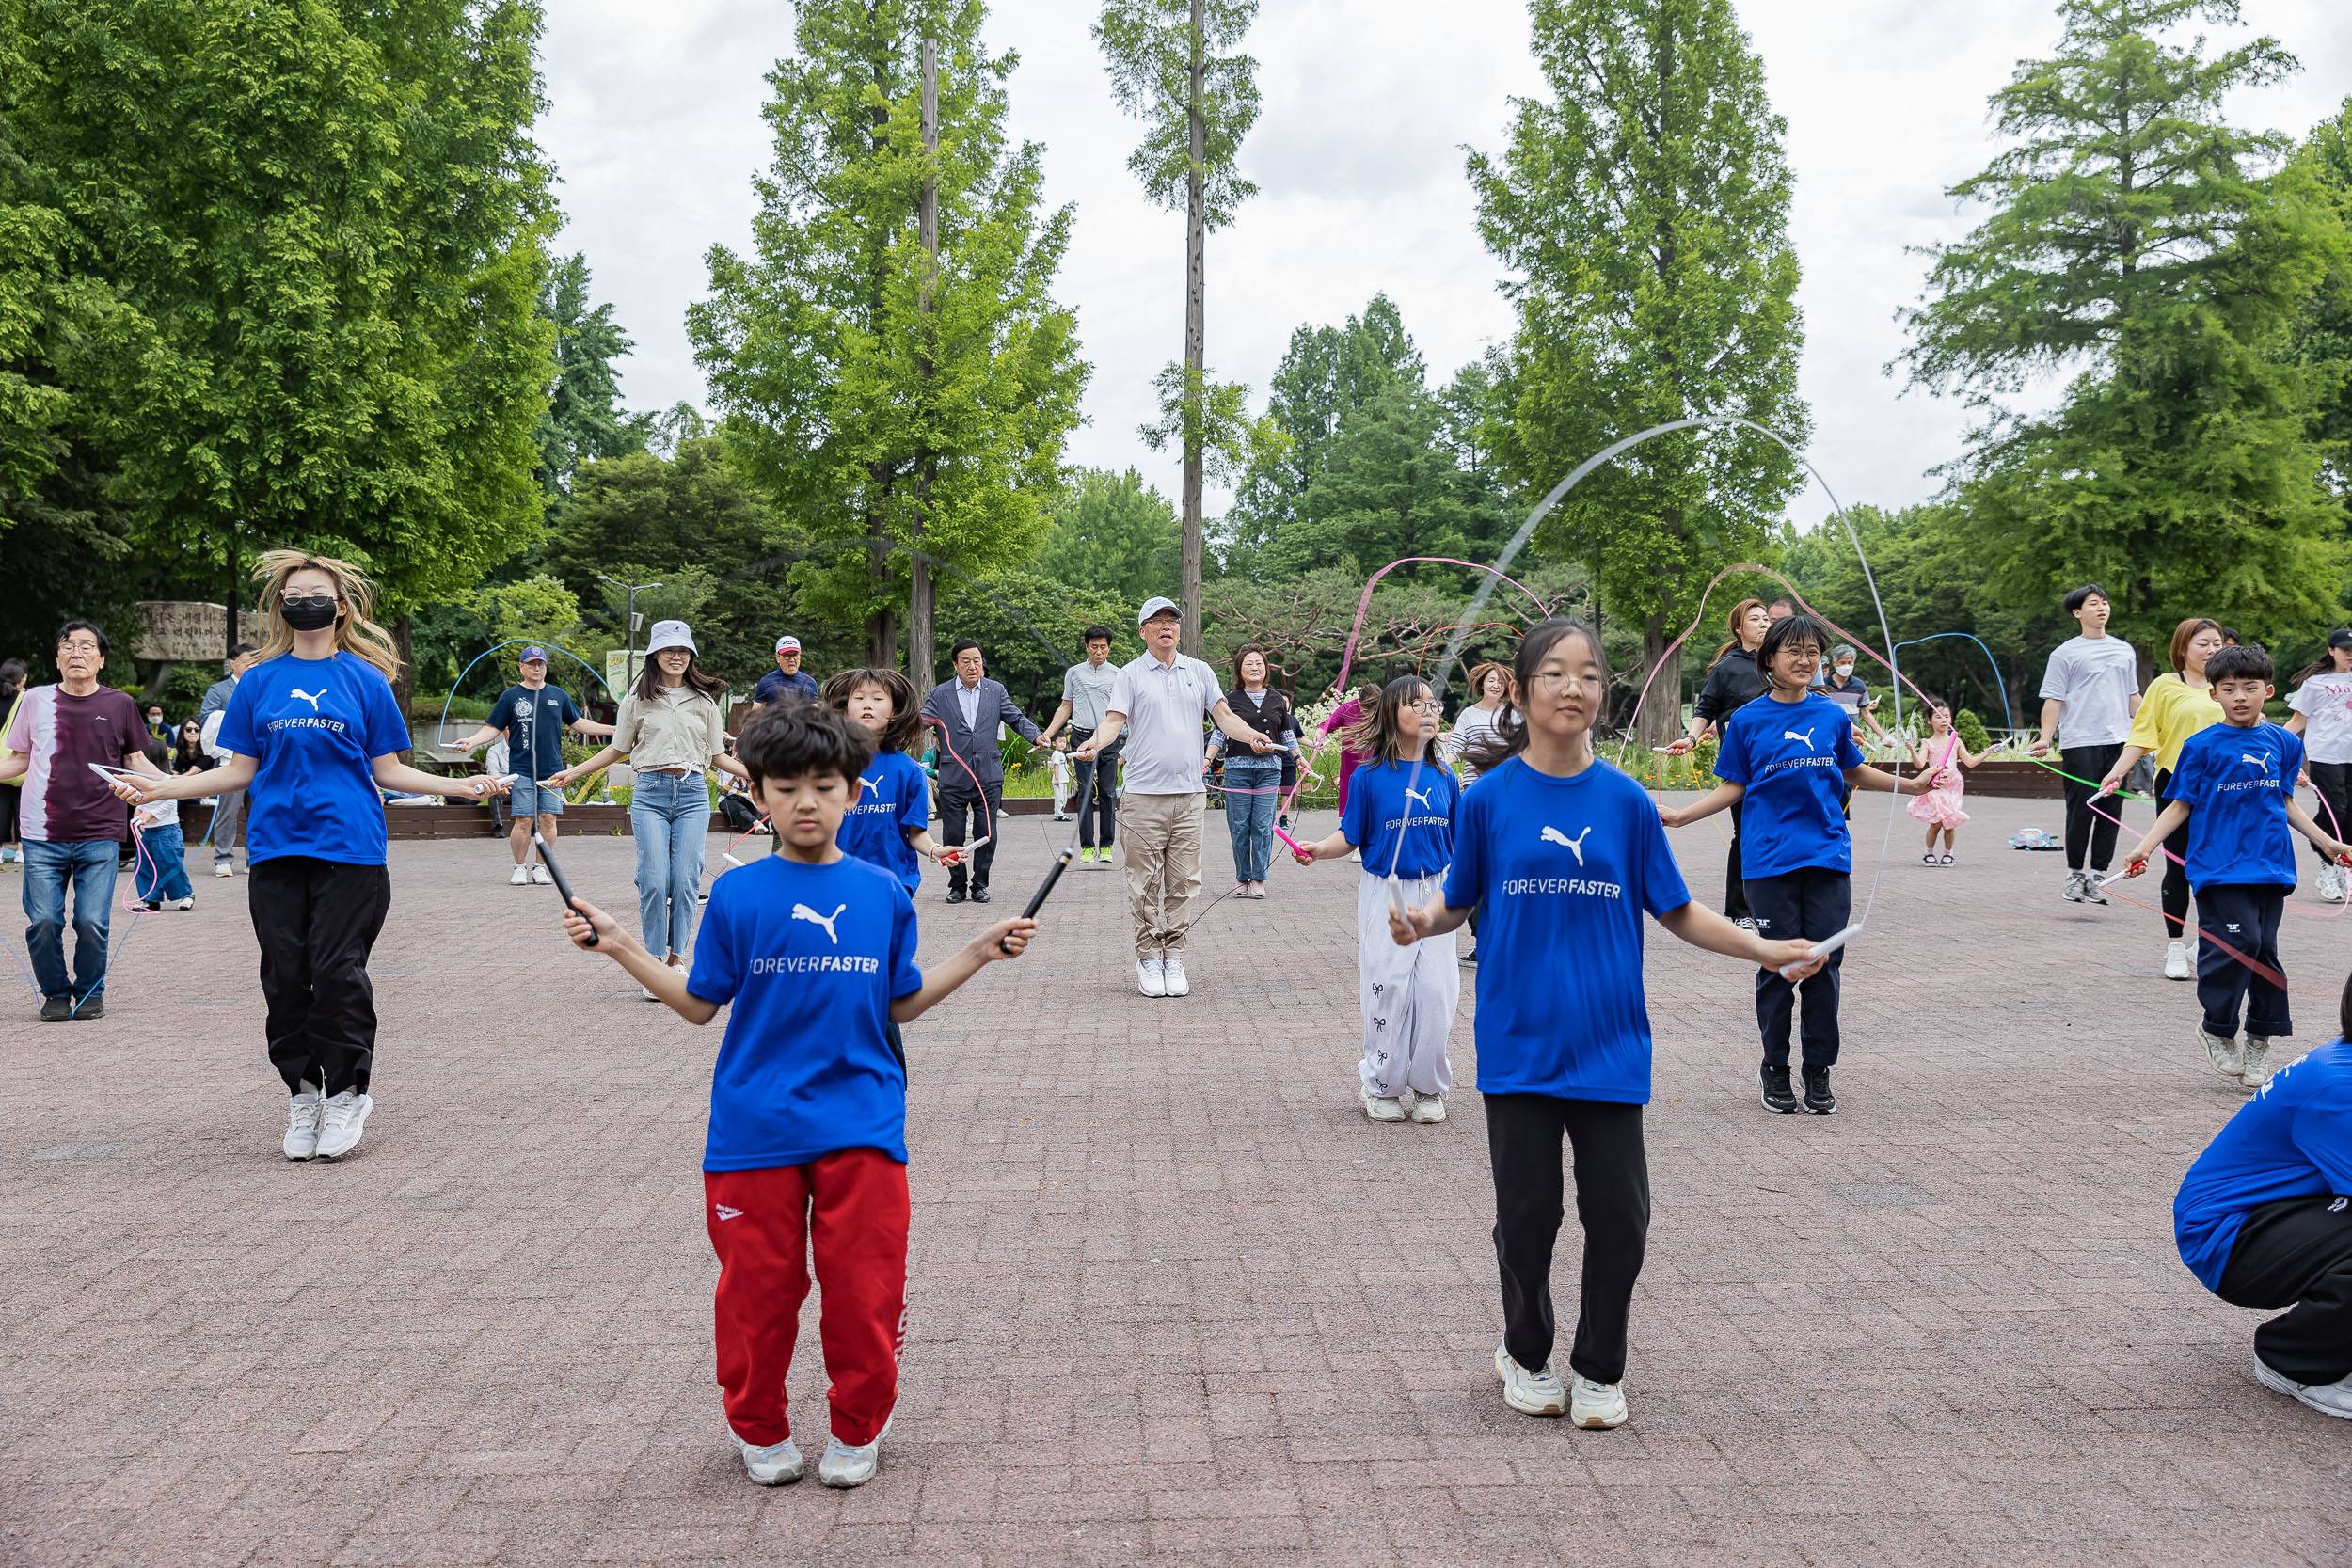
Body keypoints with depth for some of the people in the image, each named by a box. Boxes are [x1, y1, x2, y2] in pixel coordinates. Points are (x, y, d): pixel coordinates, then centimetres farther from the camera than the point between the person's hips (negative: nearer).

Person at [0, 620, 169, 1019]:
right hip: (43, 836, 1)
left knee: (92, 922, -5)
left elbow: (136, 761, 13)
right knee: (43, 921, -2)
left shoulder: (119, 705, 5)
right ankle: (55, 993, 20)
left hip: (100, 836, -1)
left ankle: (90, 993, 17)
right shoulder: (36, 700, 7)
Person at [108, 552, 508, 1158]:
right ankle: (303, 1093, 16)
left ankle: (348, 1091, 9)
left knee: (337, 970, -7)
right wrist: (158, 788, 4)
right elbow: (241, 769, 12)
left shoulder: (366, 679, 6)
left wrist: (458, 786, -7)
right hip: (276, 848, 3)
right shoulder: (259, 681, 11)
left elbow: (387, 770, 6)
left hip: (349, 848, -2)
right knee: (285, 974, 3)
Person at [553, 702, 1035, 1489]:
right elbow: (701, 1004, 4)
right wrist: (621, 946, -2)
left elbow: (901, 1004, 10)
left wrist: (977, 953, 6)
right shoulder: (736, 895, -1)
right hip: (754, 1126, -1)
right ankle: (760, 1430, 30)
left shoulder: (884, 894, 3)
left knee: (864, 1289, 4)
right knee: (758, 1287, 7)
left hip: (861, 1127, 1)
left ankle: (858, 1431, 26)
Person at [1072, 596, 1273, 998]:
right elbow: (1115, 720, -4)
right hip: (1144, 794, -3)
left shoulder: (1200, 671, 14)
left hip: (1189, 793, 3)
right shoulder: (1131, 674, 5)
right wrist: (1095, 743, -24)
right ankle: (1148, 958, 7)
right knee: (1145, 882, -1)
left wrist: (1252, 736, -8)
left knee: (1183, 882, 3)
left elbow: (1223, 714, 11)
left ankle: (1174, 957, 10)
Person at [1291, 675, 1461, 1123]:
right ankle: (1382, 1085, 18)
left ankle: (1428, 1086, 17)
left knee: (1437, 990, -1)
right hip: (1385, 893, -3)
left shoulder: (1444, 779, 5)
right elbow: (1351, 837, -2)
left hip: (1435, 893, 3)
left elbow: (1460, 840, 13)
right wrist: (1321, 848, -20)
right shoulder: (1370, 778, -5)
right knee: (1389, 989, -1)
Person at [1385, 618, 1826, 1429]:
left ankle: (1600, 1370, 24)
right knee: (1527, 1212, 7)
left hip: (1609, 1041, 1)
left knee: (1620, 1217, 3)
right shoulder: (1490, 798, -2)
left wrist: (1765, 949, -1)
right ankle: (1526, 1355, 32)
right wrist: (1421, 920, -15)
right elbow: (1458, 900, 5)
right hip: (1519, 1038, -1)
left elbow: (1677, 912, 8)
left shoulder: (1626, 801, 1)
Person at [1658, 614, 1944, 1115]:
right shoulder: (1747, 721, 1)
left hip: (1828, 857, 2)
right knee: (1778, 966, 1)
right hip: (1770, 861, -2)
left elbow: (1855, 772, 21)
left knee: (1824, 964, 3)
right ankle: (1775, 1069, 16)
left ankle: (1818, 1072, 15)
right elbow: (1732, 787, 6)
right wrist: (1680, 816, -3)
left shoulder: (1831, 715, 7)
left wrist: (1912, 785, 15)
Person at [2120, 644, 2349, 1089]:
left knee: (2264, 951, 6)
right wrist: (2144, 848, -8)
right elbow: (2180, 805, 1)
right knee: (2238, 942, -14)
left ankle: (2260, 1041, 18)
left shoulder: (2284, 743, 9)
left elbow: (2286, 803, 20)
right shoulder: (2203, 746, -2)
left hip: (2269, 867, 4)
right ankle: (2216, 1029, 5)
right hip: (2219, 865, -4)